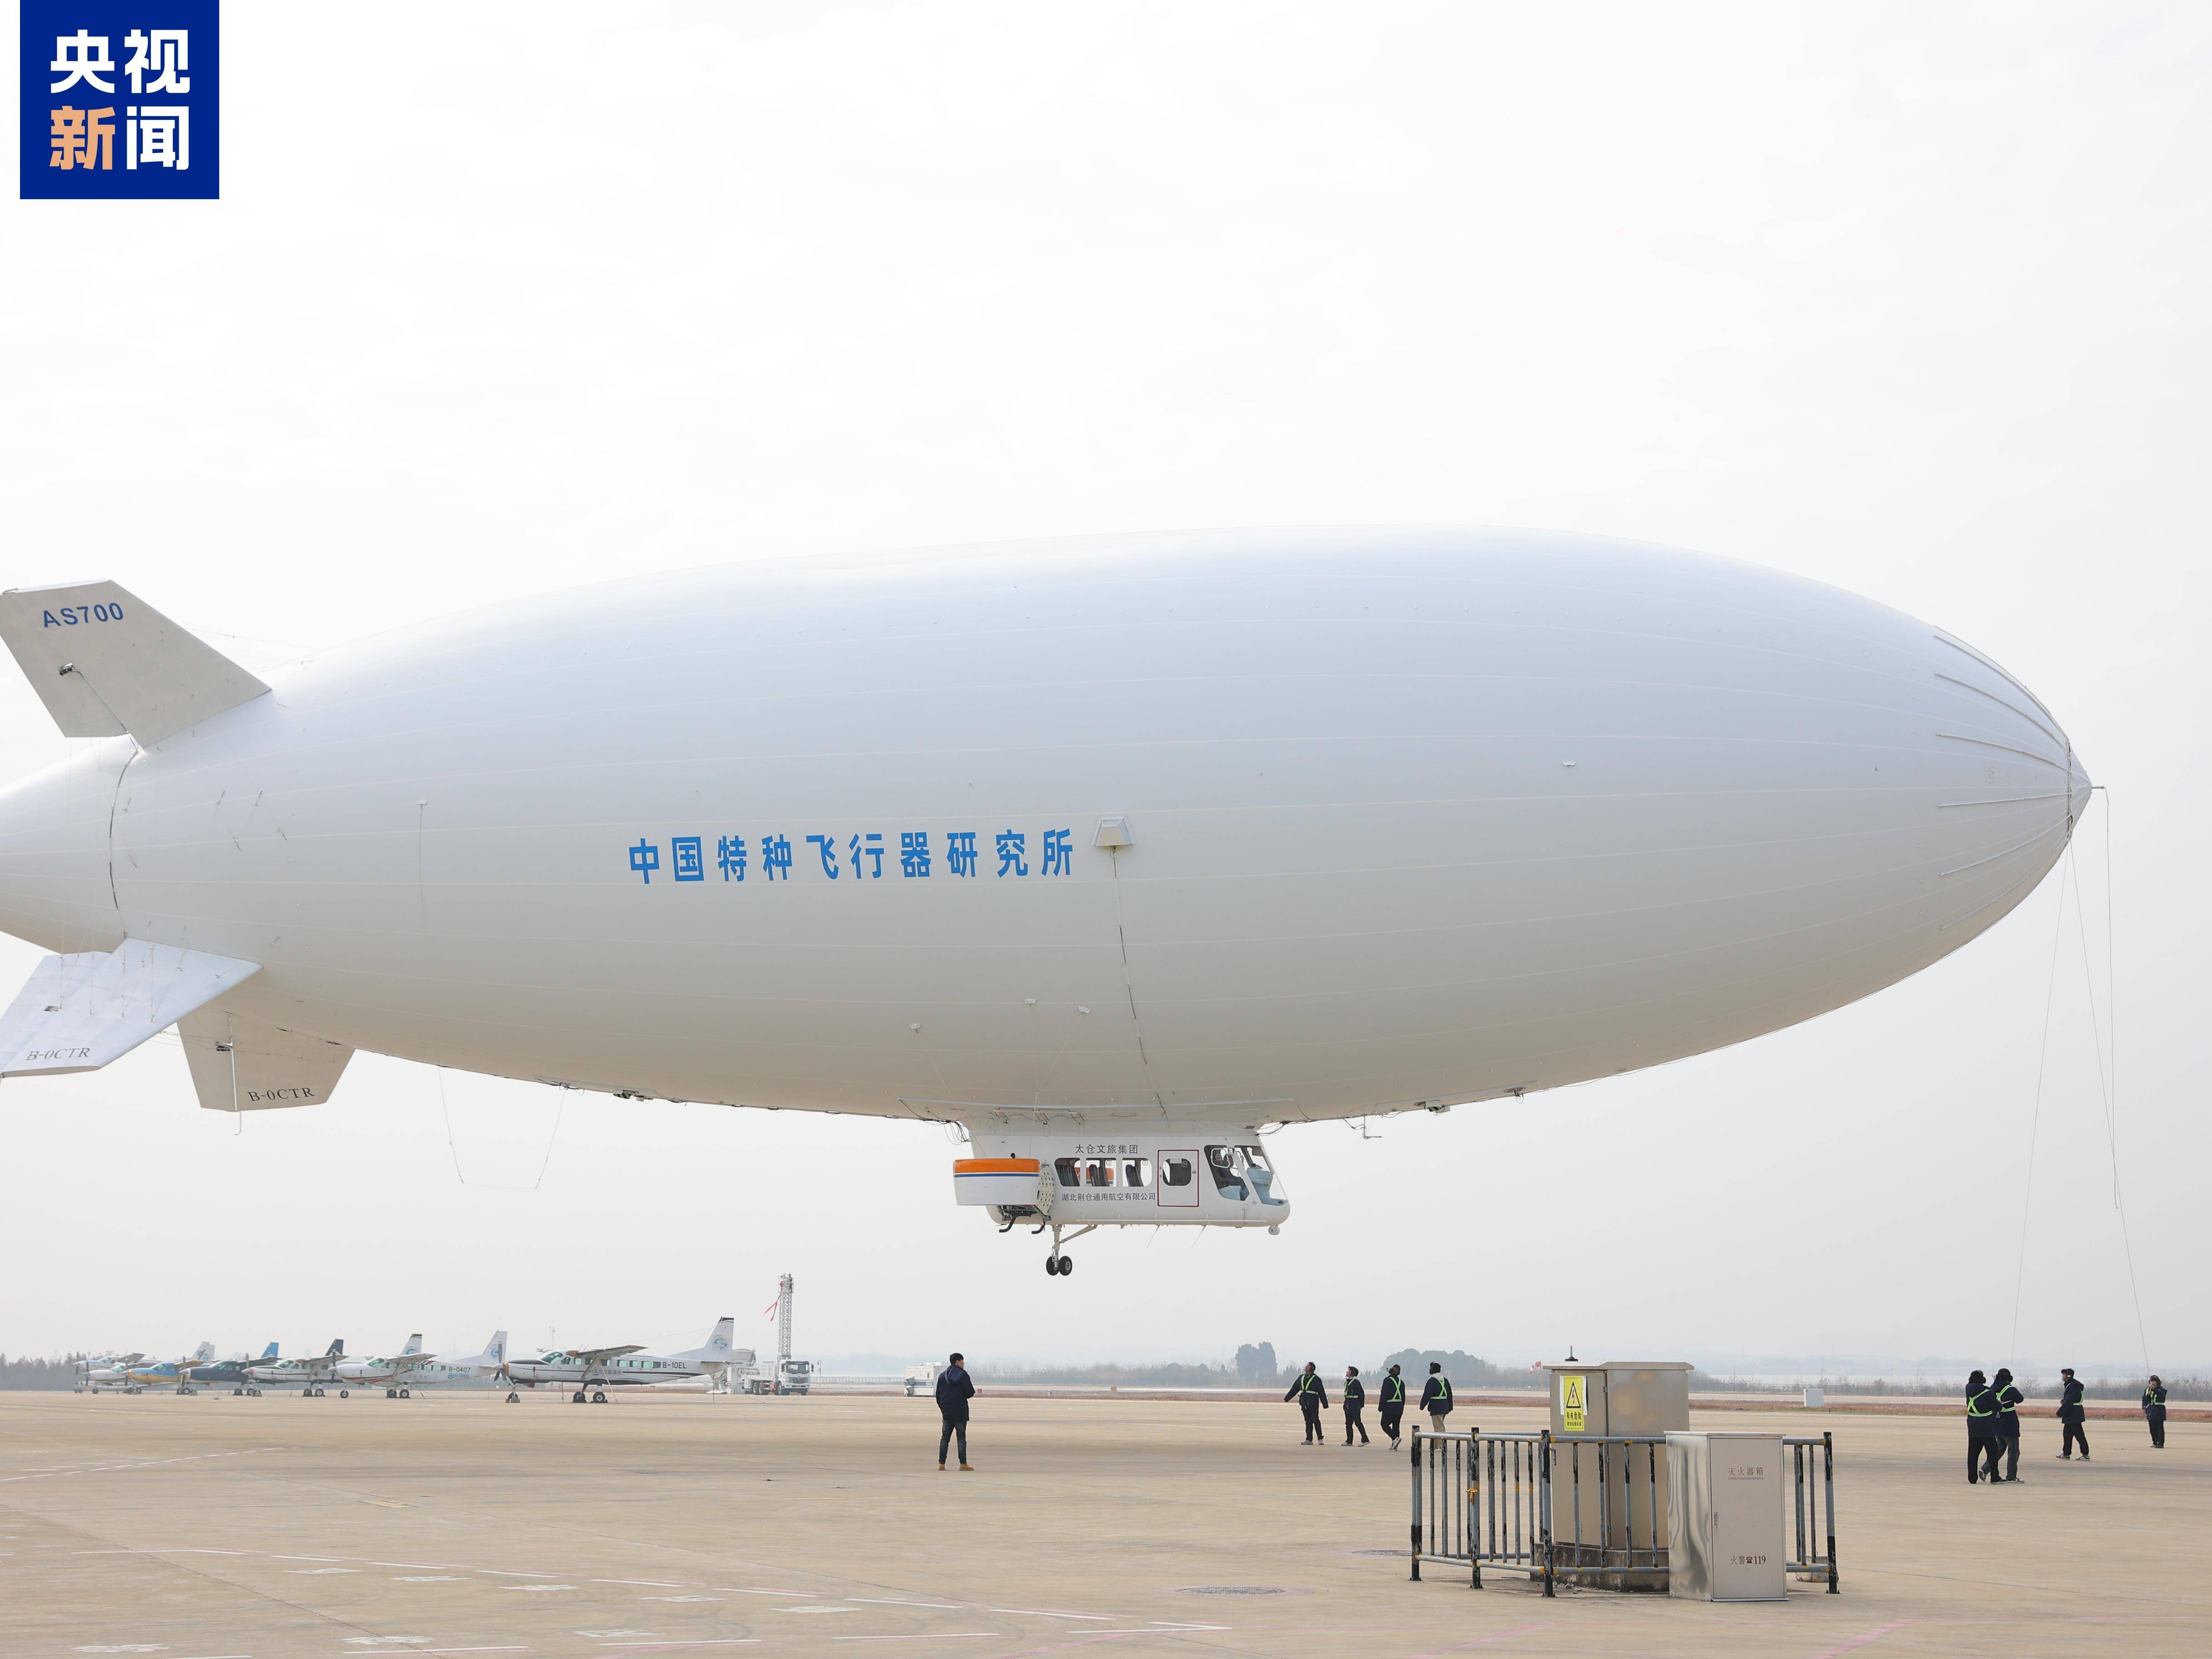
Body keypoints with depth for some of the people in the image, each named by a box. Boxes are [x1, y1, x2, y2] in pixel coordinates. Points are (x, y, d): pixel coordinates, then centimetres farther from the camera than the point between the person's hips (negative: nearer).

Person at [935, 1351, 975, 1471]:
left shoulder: (942, 1376, 8)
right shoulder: (963, 1375, -8)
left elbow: (938, 1395, 9)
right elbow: (970, 1394, -10)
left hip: (947, 1412, 4)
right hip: (961, 1412, -4)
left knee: (945, 1438, 8)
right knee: (961, 1438, -1)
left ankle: (941, 1464, 4)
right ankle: (963, 1464, -4)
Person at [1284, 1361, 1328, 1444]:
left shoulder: (1316, 1379, -3)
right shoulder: (1301, 1378, 13)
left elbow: (1321, 1392, -4)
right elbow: (1294, 1389, 17)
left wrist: (1325, 1404, -6)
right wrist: (1287, 1398, 12)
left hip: (1313, 1403, -5)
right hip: (1304, 1403, 5)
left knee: (1316, 1420, -4)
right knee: (1308, 1422, 7)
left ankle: (1320, 1439, 4)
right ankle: (1309, 1440, 8)